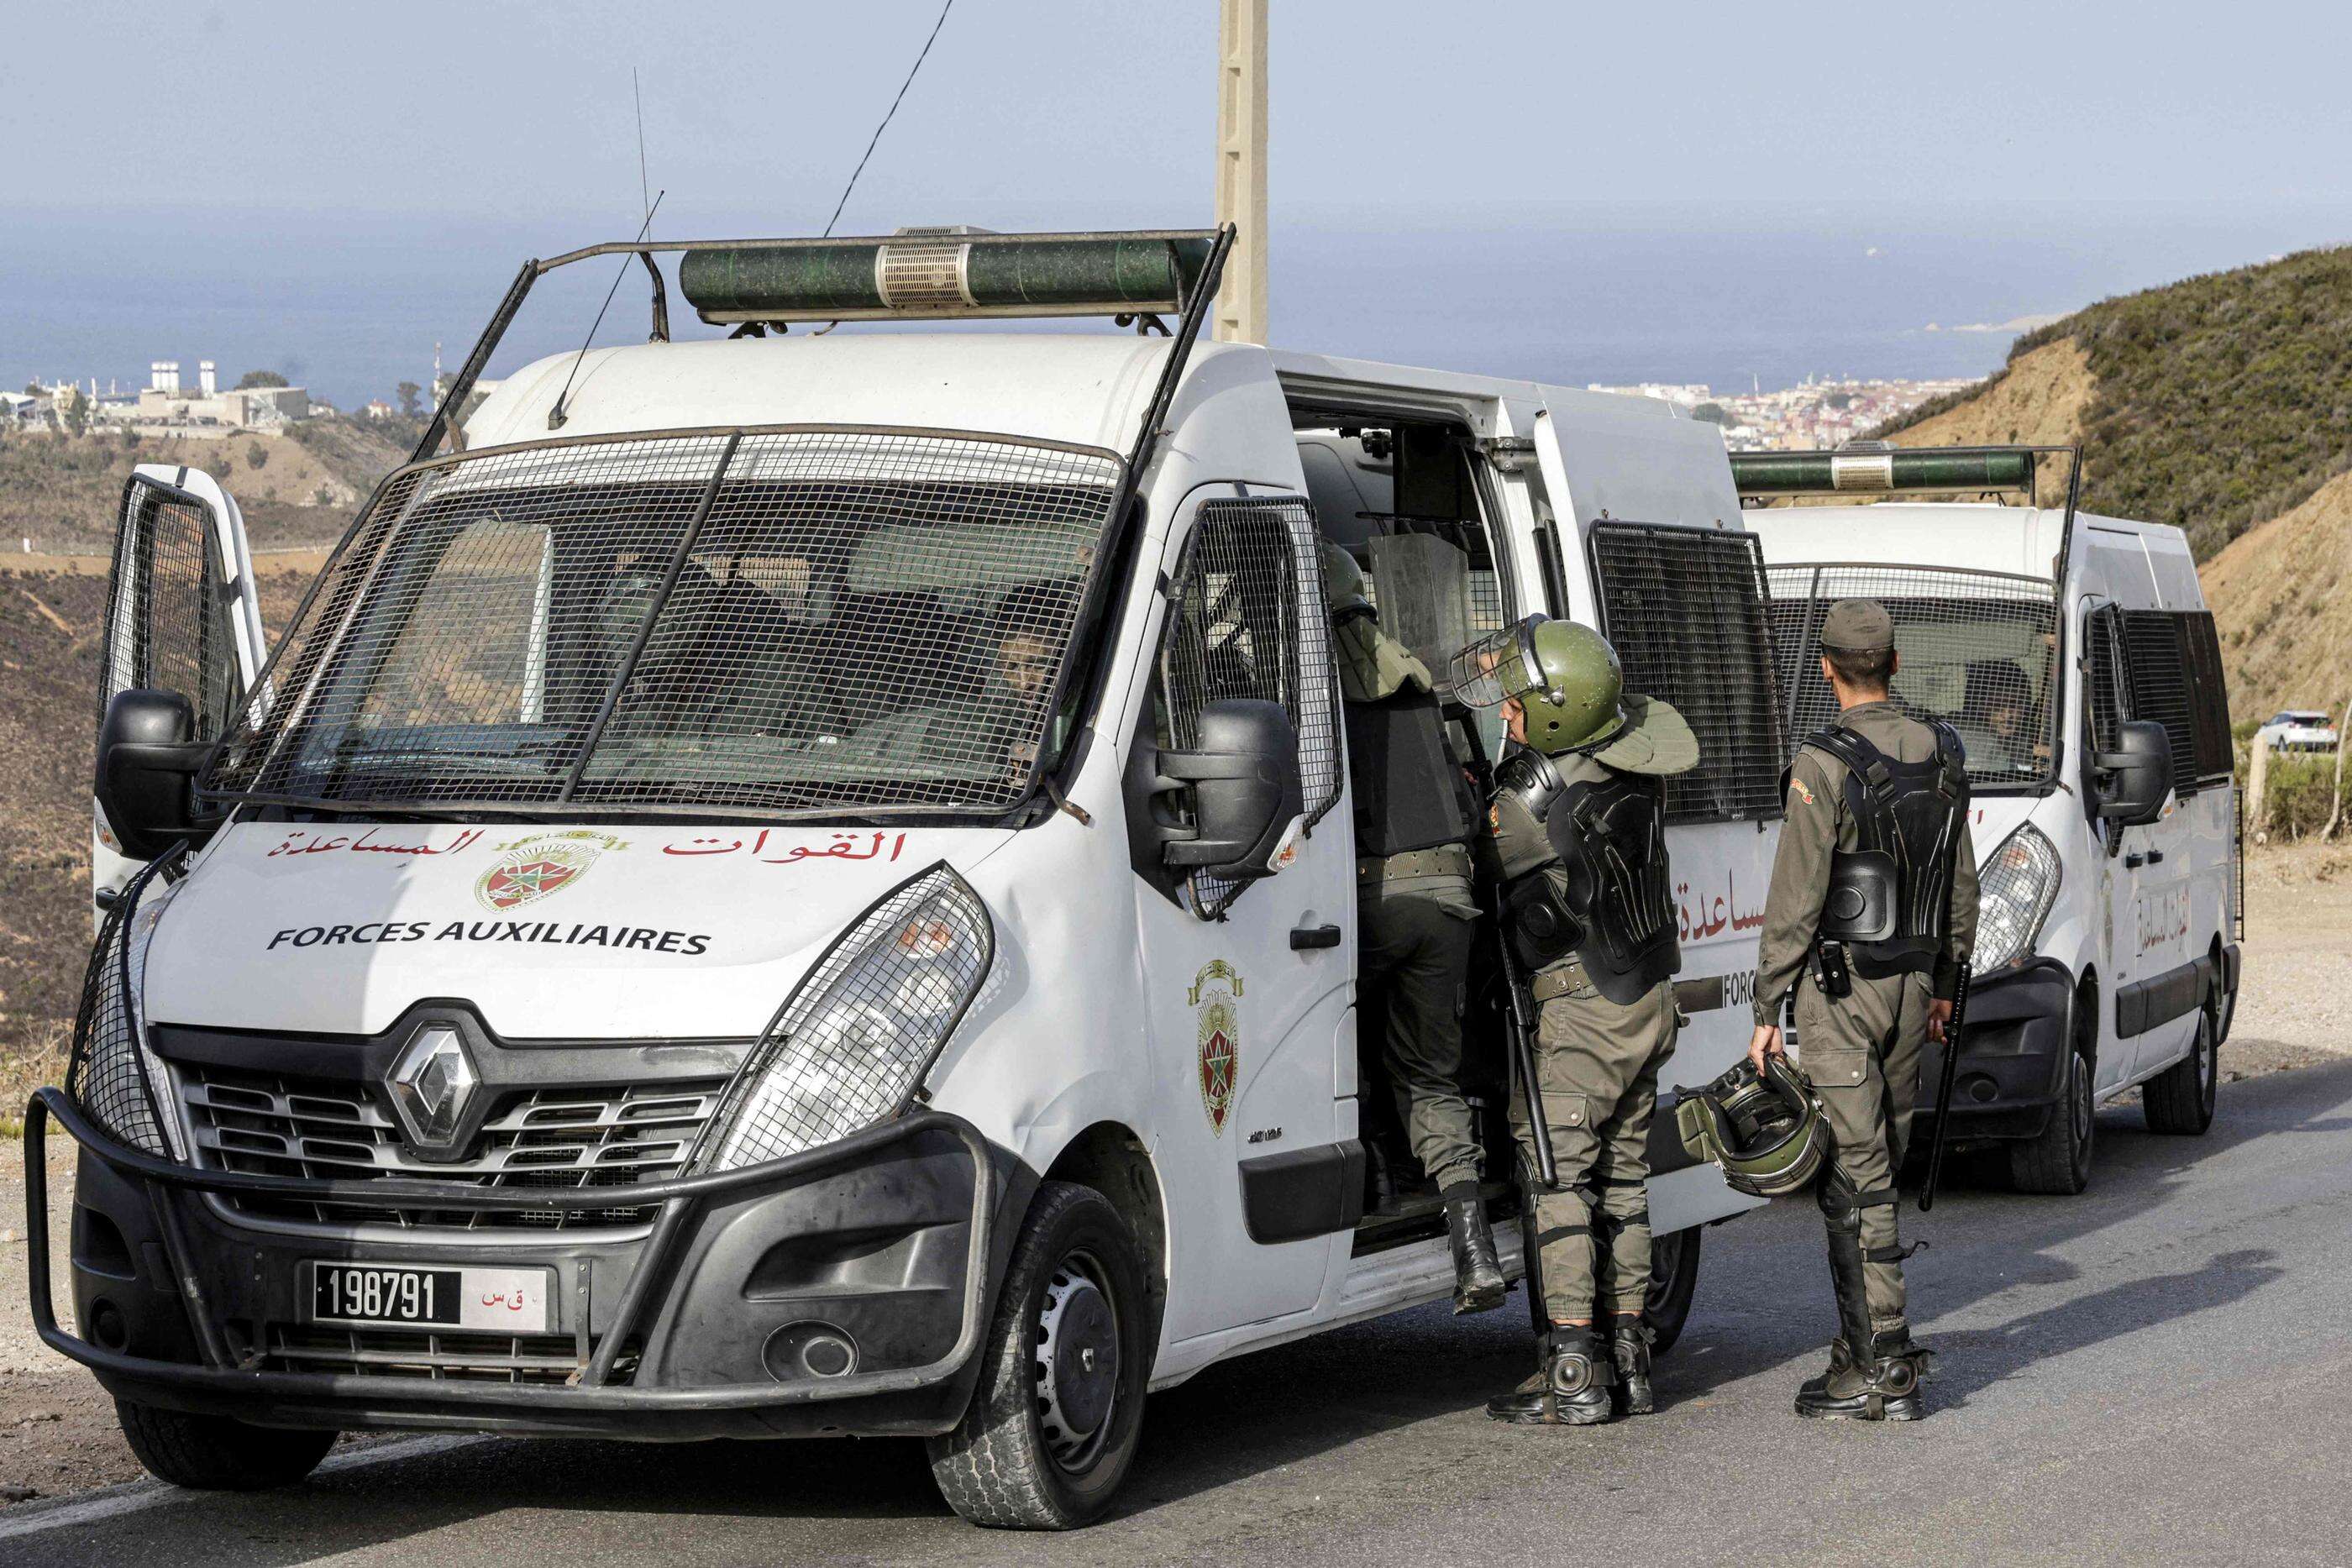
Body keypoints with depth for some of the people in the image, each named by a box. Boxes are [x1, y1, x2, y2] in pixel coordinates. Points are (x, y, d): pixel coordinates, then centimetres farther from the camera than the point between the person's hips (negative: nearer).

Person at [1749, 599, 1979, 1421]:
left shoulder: (1823, 767, -16)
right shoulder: (1940, 755, 5)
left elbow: (1795, 901, -15)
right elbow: (1962, 884, 13)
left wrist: (1767, 1012, -10)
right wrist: (1944, 983, 23)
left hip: (1838, 990, -7)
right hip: (1911, 984, 7)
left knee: (1855, 1177, -4)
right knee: (1877, 1168, 15)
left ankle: (1882, 1367, -4)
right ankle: (1870, 1345, 19)